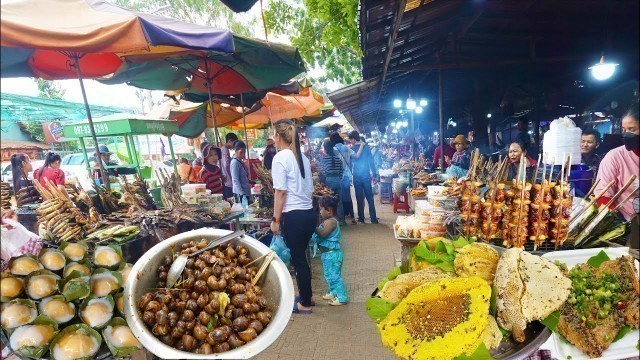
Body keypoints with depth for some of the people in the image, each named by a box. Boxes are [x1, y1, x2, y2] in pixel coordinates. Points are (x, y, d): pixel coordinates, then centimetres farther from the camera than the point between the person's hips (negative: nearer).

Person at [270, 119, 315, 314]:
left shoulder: (280, 157, -11)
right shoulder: (303, 157, 10)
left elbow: (280, 192, -14)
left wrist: (276, 219, -7)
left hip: (294, 216, -7)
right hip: (309, 213, 7)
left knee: (298, 259, 7)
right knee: (301, 257, 20)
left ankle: (305, 303, 22)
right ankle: (306, 296, 35)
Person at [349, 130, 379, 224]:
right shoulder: (366, 147, -1)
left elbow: (350, 163, 4)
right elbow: (371, 161, -1)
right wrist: (374, 174, 4)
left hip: (357, 176, -1)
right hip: (366, 175, 1)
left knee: (359, 198, 6)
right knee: (370, 197, 5)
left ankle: (361, 218, 10)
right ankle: (373, 218, 4)